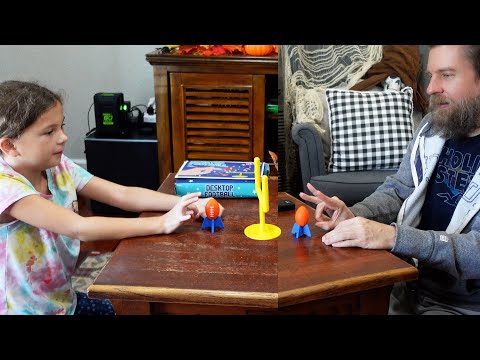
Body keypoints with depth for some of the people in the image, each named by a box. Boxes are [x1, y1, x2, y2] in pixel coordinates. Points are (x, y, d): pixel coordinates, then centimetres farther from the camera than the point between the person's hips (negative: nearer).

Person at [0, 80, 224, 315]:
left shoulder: (59, 168, -4)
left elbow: (123, 194, -7)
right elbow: (80, 228, -31)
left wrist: (186, 204, -19)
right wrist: (161, 224, -31)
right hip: (24, 309, -6)